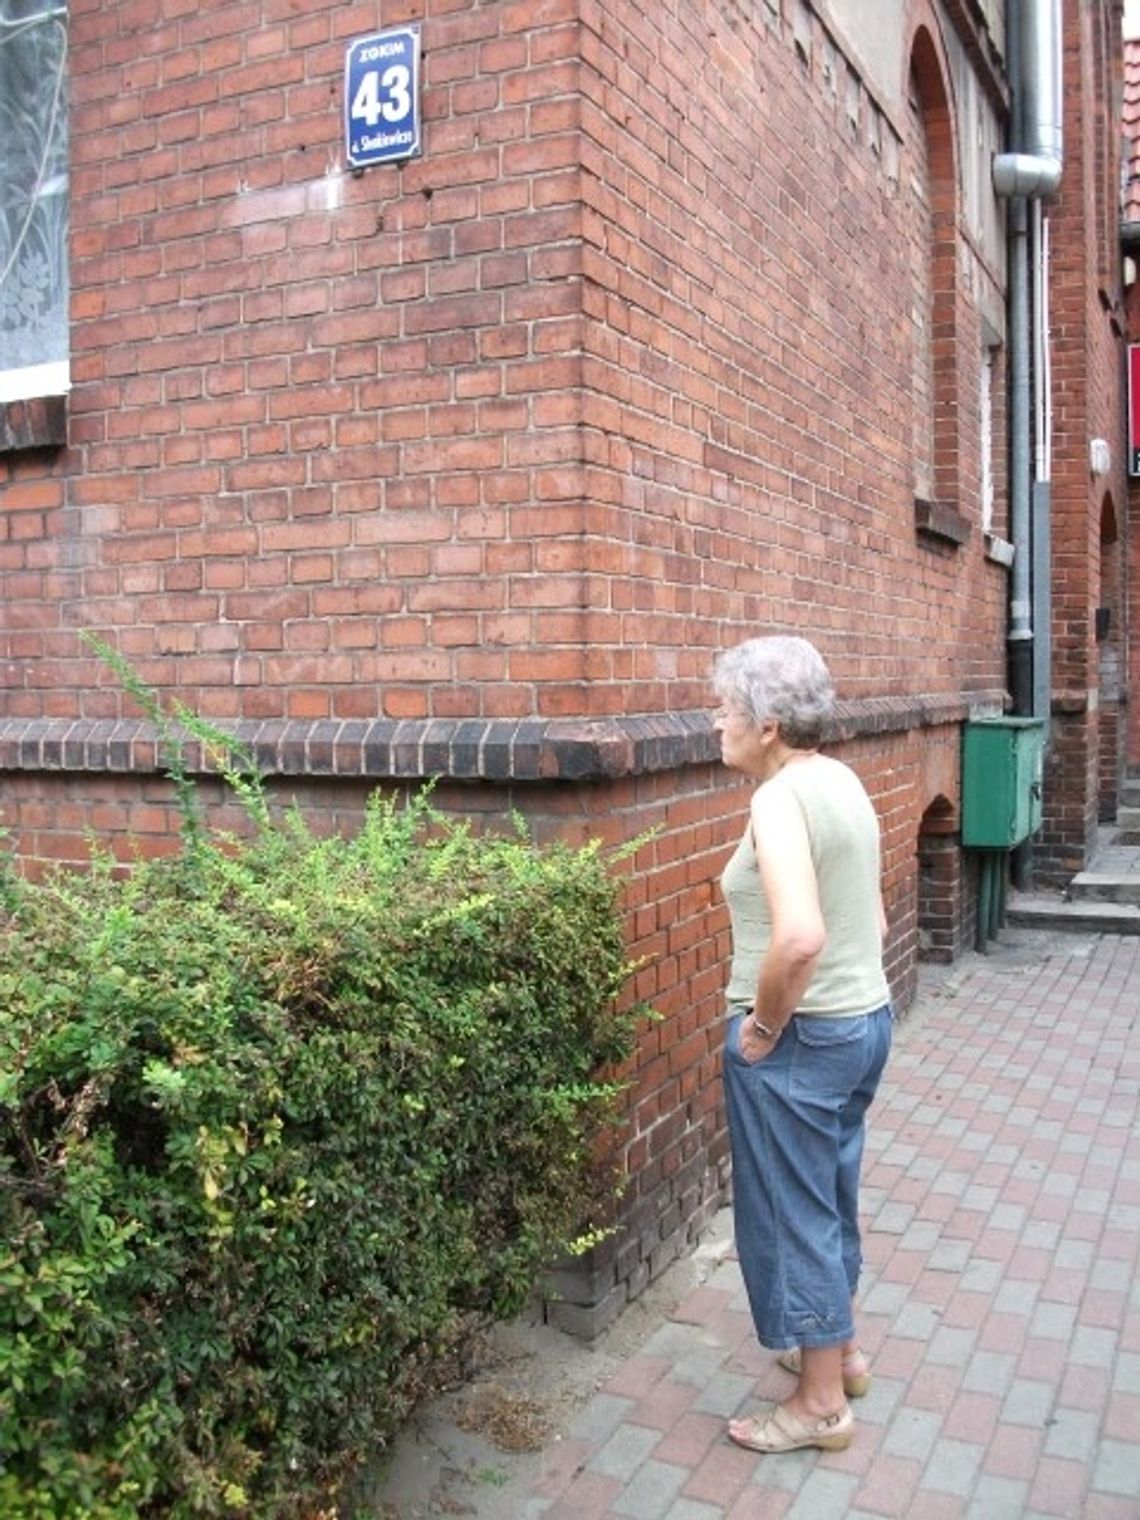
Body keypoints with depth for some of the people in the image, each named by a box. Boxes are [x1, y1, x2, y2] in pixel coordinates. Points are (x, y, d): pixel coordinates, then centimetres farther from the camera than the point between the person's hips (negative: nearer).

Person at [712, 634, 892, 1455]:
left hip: (800, 1038, -9)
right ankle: (843, 1350, 42)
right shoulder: (841, 781, 7)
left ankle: (821, 1404, 23)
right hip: (866, 1018, 9)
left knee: (791, 1212, 7)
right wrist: (840, 991, 17)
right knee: (833, 1196, 24)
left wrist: (763, 1024, -21)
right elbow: (873, 919, 15)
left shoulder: (781, 799, -21)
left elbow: (799, 937, -35)